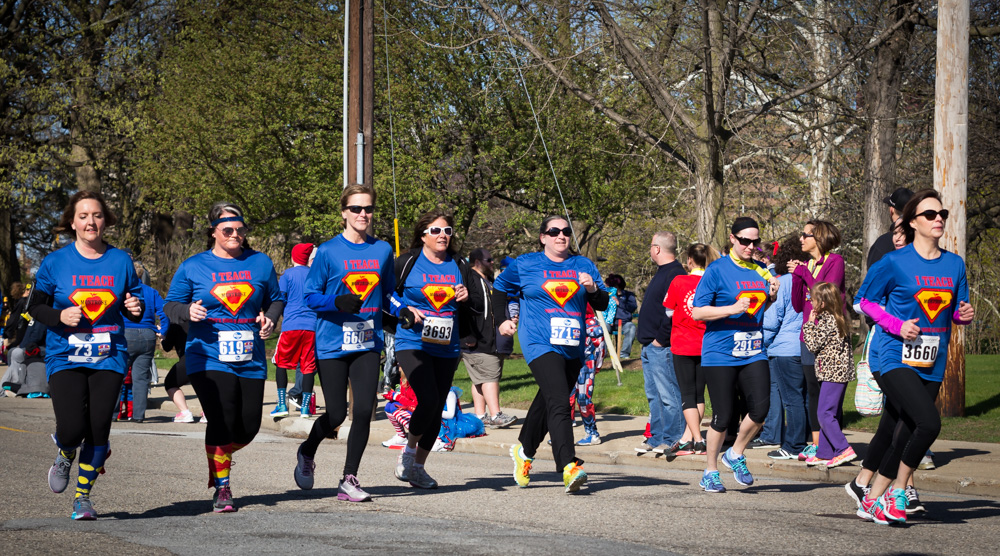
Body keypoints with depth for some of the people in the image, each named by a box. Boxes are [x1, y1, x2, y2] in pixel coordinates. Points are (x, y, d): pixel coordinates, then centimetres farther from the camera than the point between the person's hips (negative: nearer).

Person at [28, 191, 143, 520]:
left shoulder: (120, 261, 5)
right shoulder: (55, 263, 0)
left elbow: (132, 300, 16)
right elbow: (35, 306, 5)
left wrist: (135, 308, -8)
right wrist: (60, 316, -15)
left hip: (109, 357, 2)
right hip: (65, 357, -2)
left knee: (98, 429, -4)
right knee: (72, 428, -14)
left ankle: (83, 497, 15)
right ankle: (65, 455, 24)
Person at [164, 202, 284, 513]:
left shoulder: (260, 263, 9)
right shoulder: (193, 267, 3)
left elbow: (275, 299, 19)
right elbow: (171, 305, 6)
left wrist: (270, 319, -2)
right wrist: (188, 311, -15)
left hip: (250, 360, 3)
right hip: (209, 357, -3)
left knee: (249, 427, 3)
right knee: (223, 422, -15)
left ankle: (218, 457, 36)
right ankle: (222, 489, 0)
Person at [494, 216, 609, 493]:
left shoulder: (584, 265, 10)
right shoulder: (525, 265, 3)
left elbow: (603, 305, 9)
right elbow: (500, 289, 19)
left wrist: (592, 288, -10)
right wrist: (502, 320, 8)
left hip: (573, 348, 5)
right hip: (541, 344, -5)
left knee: (546, 404, 18)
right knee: (558, 404, -21)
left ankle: (524, 451, 42)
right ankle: (569, 467, -31)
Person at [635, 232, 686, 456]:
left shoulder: (675, 274, -15)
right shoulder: (662, 273, 19)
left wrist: (660, 339, -20)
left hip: (662, 347, -11)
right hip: (650, 346, 11)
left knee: (668, 394, -8)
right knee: (653, 395, 13)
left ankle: (672, 440, -6)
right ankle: (656, 439, 18)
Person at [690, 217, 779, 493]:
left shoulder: (761, 271, 11)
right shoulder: (717, 270, -5)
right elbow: (697, 312, -9)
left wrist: (774, 294, 3)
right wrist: (732, 309, -19)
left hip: (753, 353, 4)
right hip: (720, 354, -4)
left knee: (760, 408, -11)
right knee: (723, 416, -1)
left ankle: (735, 454, 14)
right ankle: (710, 472, 17)